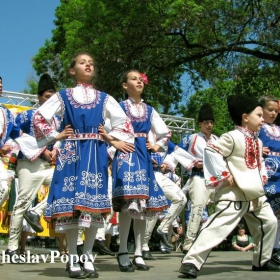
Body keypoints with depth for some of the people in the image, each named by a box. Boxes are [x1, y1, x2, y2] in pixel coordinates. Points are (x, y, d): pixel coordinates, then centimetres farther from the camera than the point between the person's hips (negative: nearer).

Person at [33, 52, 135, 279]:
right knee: (71, 202, -5)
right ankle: (73, 258, 4)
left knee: (94, 202, -4)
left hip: (96, 154, 1)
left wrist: (114, 140, 1)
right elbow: (39, 117, 8)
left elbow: (124, 121, 12)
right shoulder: (63, 96, 10)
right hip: (71, 153, -1)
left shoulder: (104, 98, 13)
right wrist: (55, 135, 1)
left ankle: (88, 257, 6)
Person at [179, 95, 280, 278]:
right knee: (218, 227, -17)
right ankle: (191, 261, -13)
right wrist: (223, 175, -19)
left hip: (255, 194, 10)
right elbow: (210, 151, -19)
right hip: (233, 194, -9)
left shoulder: (258, 142, 15)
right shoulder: (233, 137, -13)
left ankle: (262, 261, 32)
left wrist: (263, 176, 12)